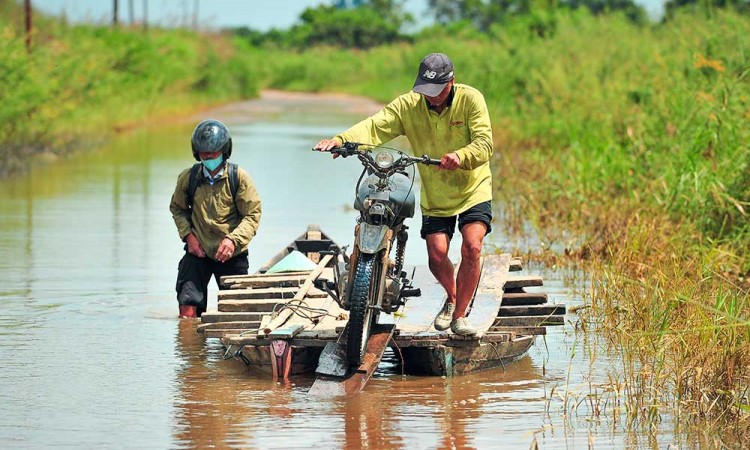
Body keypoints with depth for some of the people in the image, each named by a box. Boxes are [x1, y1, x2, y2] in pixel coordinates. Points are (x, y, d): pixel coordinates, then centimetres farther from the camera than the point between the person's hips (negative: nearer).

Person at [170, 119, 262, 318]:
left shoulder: (239, 178, -8)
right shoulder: (188, 178, -2)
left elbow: (252, 214, -7)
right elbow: (177, 209, 15)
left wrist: (233, 239, -23)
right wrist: (188, 235, -2)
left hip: (231, 255, -1)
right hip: (198, 251, 1)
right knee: (188, 313, -12)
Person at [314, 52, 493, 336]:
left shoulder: (471, 100, -13)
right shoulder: (408, 105, -7)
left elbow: (484, 143, -22)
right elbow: (376, 126, -20)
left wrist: (460, 156, -43)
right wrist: (341, 139, -38)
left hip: (473, 188, -2)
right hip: (435, 195, 2)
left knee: (472, 247, -18)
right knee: (436, 254, -7)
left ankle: (460, 315, -2)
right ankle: (452, 298, 28)